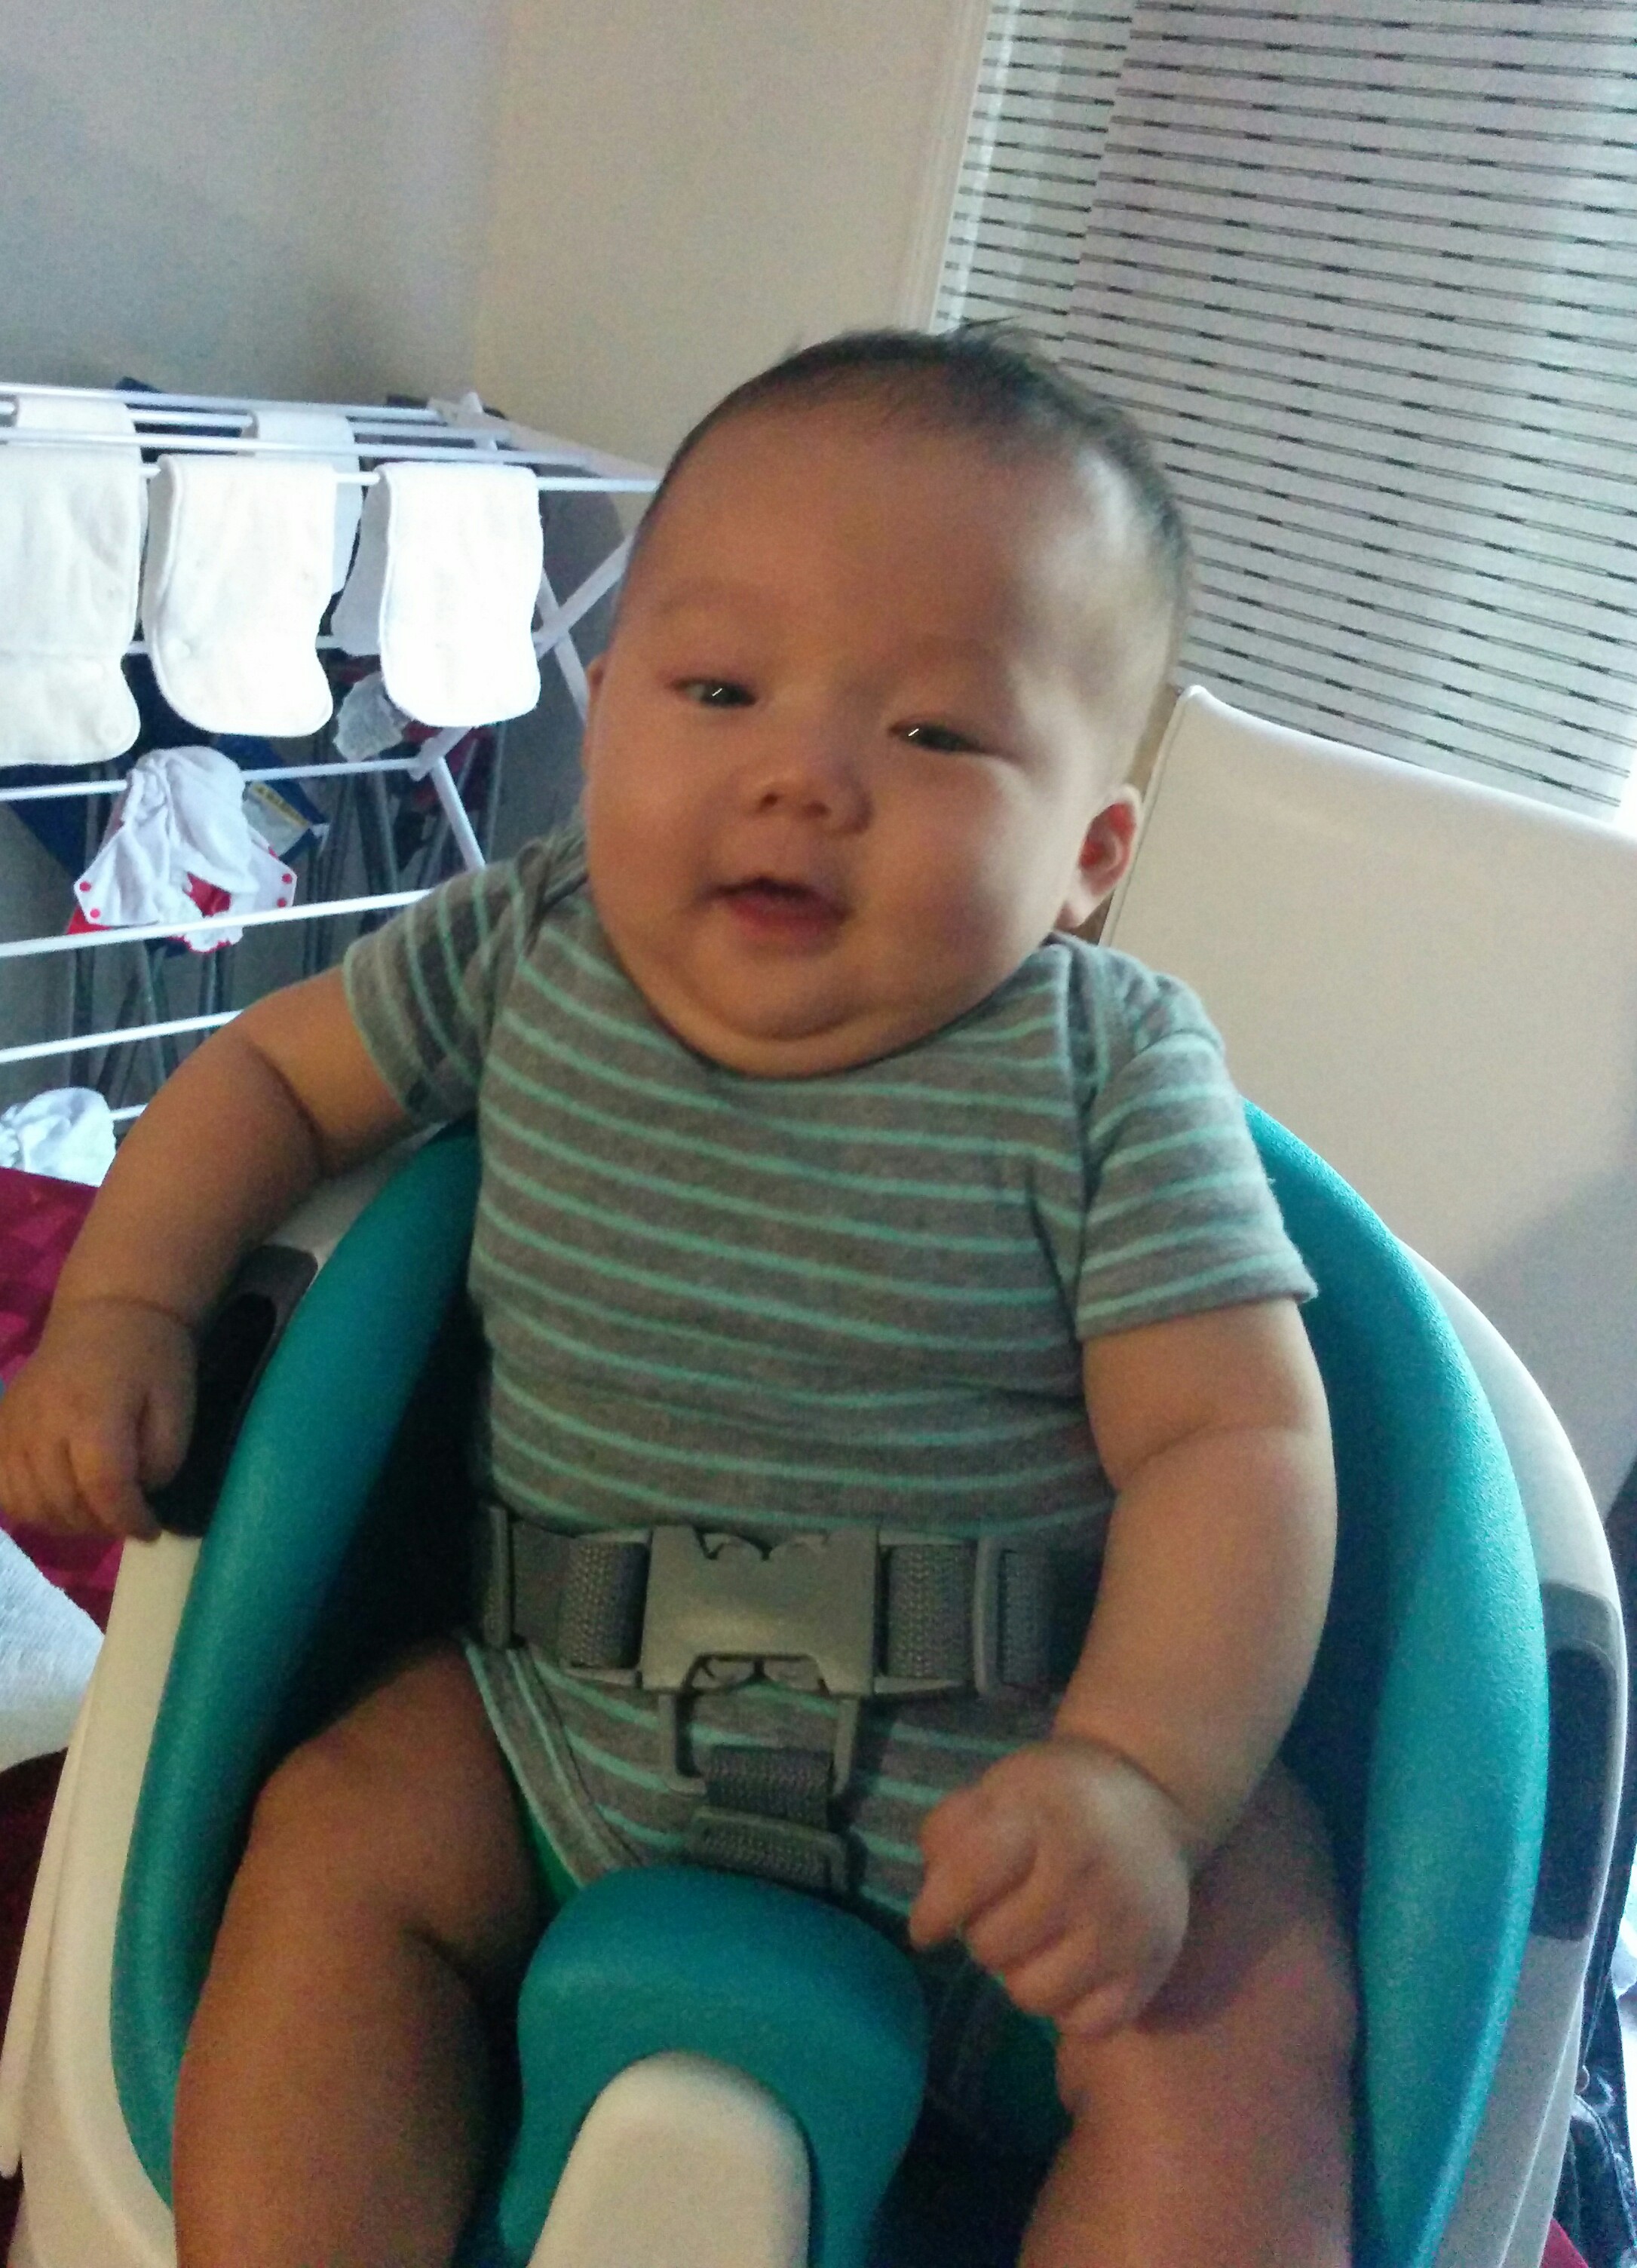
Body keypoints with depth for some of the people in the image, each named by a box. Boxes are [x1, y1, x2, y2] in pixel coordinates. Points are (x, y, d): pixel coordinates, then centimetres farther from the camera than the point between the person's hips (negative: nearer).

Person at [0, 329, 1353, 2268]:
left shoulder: (1110, 1078, -16)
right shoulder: (522, 955, -5)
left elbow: (1236, 1444, -16)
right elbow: (272, 1067, 11)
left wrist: (1136, 1778, -29)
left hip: (1005, 1767, -2)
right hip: (566, 1724, 3)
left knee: (1241, 2031, -20)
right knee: (334, 1846, -12)